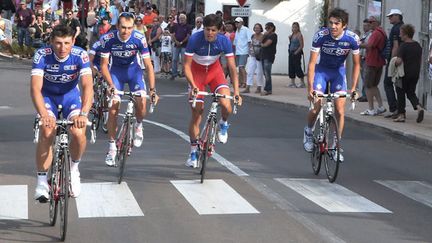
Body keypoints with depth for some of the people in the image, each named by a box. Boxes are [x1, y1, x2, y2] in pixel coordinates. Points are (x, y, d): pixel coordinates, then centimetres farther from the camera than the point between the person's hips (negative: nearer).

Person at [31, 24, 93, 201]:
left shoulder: (80, 55, -26)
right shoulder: (42, 55, -27)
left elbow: (88, 86, -34)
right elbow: (35, 88, -35)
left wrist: (83, 114, -50)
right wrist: (44, 115, -51)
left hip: (71, 95, 1)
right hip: (48, 96, 0)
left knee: (78, 133, -22)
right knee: (47, 133, -24)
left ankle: (74, 168, 9)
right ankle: (42, 181, -11)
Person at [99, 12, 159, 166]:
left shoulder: (139, 39, -25)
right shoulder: (108, 39, -25)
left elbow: (148, 65, -20)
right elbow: (104, 65, -16)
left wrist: (152, 89, -27)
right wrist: (111, 85, -30)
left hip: (133, 69, 0)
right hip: (116, 71, 0)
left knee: (141, 102, -20)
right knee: (113, 108, -11)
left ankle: (138, 126, 14)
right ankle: (112, 148, -1)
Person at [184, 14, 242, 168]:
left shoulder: (224, 41, -22)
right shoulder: (195, 39, -27)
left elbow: (232, 67, -20)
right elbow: (187, 66, -22)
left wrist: (236, 91, -29)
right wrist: (193, 86, -36)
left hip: (214, 70, 1)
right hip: (197, 71, -1)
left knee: (226, 104, -23)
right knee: (196, 112, -3)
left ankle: (223, 124, 13)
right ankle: (193, 151, 10)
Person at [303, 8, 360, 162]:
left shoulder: (352, 38, -23)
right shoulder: (321, 36, -27)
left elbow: (356, 64, -10)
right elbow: (312, 63, -22)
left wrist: (353, 88, -17)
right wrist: (310, 88, -26)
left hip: (339, 71, 1)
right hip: (322, 69, -1)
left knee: (340, 110, -7)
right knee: (316, 107, -10)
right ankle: (308, 131, 20)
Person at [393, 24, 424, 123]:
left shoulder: (403, 46, -15)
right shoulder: (418, 45, 6)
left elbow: (399, 61, -25)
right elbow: (420, 61, 12)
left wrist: (394, 63, -5)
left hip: (404, 73, -6)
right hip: (415, 73, 6)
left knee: (401, 93, 8)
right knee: (411, 93, 15)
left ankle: (401, 115, 10)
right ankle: (419, 107, -9)